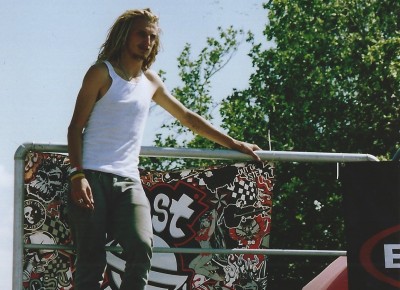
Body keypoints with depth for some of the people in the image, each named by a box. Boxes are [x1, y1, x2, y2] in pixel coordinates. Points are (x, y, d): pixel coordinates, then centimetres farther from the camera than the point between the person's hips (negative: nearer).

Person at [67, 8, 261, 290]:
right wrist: (77, 174, -15)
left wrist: (235, 144, 27)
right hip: (93, 177, -4)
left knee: (142, 248, -19)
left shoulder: (151, 82, 19)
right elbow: (76, 126, -2)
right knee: (91, 261, -10)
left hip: (128, 181, 4)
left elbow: (189, 118, 29)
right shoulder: (102, 73, 3)